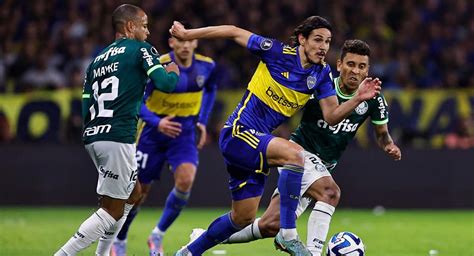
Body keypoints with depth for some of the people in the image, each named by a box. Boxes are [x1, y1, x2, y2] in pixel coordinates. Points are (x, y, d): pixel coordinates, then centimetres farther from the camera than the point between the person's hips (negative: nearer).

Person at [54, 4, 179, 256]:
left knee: (133, 192, 25)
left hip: (92, 137, 8)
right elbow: (164, 84, -10)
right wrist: (173, 73, 11)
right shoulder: (141, 49, 1)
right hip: (117, 139, -8)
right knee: (112, 211, -3)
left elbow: (86, 107, 19)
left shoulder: (98, 58, 21)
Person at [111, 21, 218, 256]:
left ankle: (157, 236, -4)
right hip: (154, 131, -2)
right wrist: (157, 123, -32)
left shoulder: (206, 66, -7)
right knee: (139, 191, 3)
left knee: (186, 180, -23)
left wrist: (202, 121, 9)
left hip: (184, 132, 2)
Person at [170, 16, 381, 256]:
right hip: (238, 133, -8)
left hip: (258, 142, 8)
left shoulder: (321, 73, 2)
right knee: (294, 153, -32)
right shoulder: (278, 53, -14)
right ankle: (287, 234, -26)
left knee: (243, 217, 14)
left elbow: (331, 116, -1)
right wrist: (186, 34, -3)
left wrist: (358, 98, -18)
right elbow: (234, 32, -6)